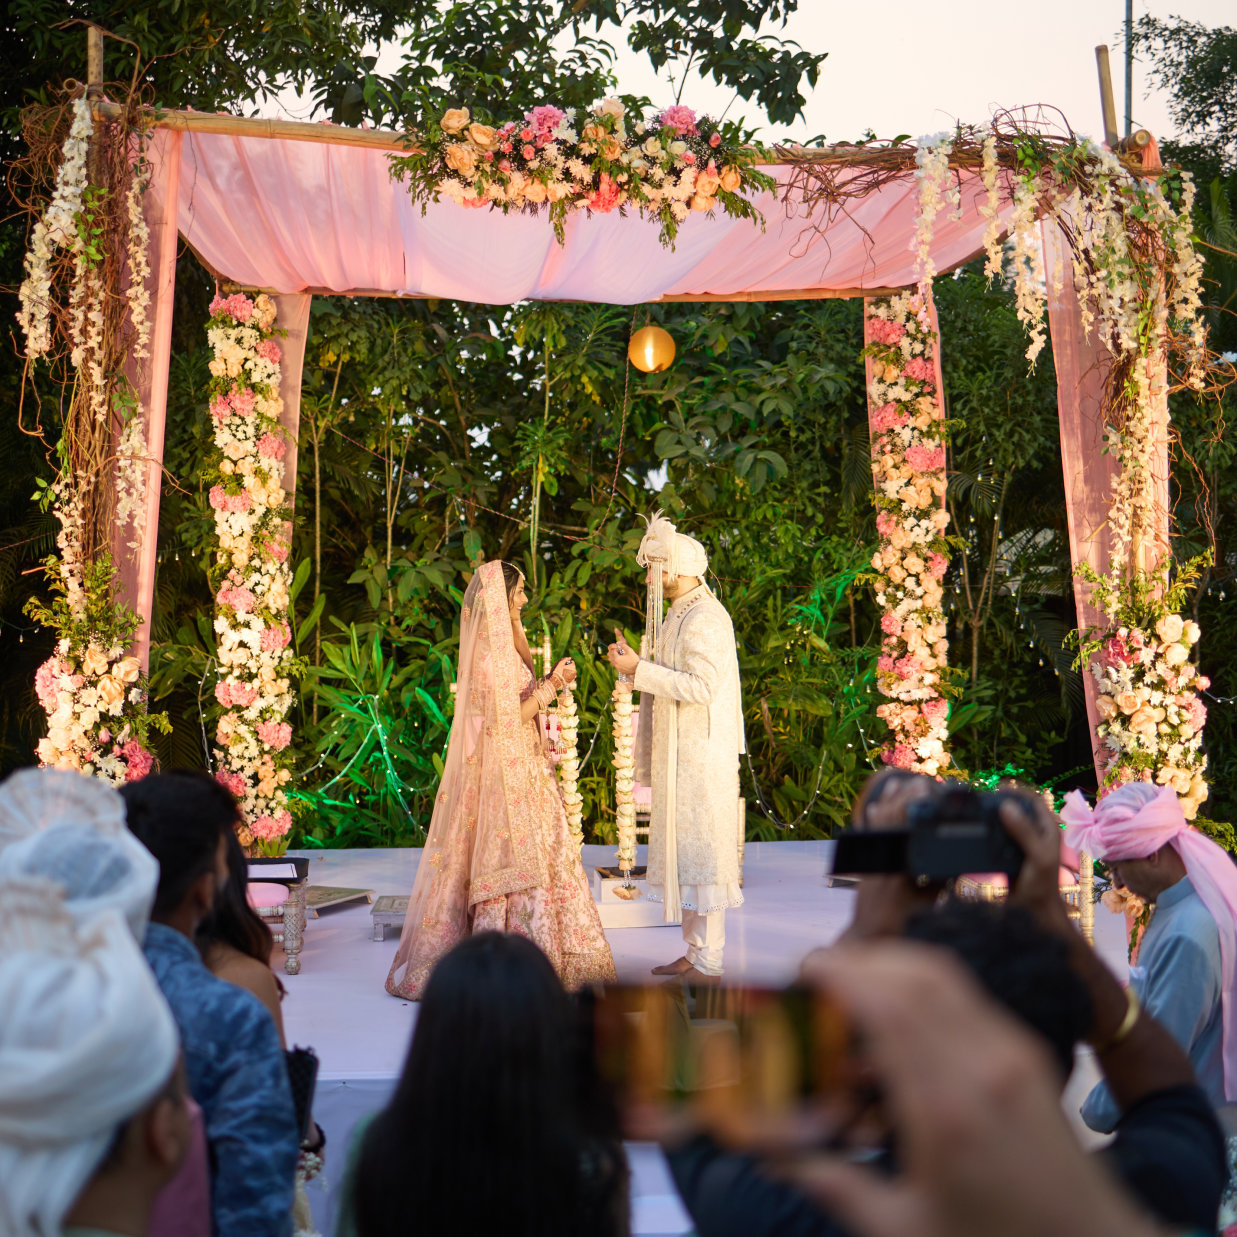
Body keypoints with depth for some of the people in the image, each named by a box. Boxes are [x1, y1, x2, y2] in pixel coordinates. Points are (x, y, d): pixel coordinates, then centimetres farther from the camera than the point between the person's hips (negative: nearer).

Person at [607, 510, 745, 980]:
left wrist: (641, 670, -20)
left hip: (701, 756, -10)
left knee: (701, 851, -6)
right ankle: (696, 953, 19)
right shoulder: (680, 615, 17)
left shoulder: (706, 618, -15)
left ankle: (708, 964, -2)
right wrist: (635, 661, 9)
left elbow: (701, 687, -23)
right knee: (683, 850, 12)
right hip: (680, 753, 10)